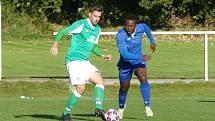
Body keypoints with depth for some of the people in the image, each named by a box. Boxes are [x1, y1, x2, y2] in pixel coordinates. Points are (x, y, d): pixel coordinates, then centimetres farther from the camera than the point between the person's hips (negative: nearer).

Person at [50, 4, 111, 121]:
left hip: (85, 62, 8)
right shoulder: (81, 24, -10)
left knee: (100, 81, -7)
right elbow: (62, 33, -12)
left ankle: (99, 109, -13)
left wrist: (103, 55, 14)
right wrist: (55, 44, -29)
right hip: (74, 61, -8)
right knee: (81, 88, -15)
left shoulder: (97, 29, 14)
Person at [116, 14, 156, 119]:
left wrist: (152, 41, 18)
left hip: (138, 62, 1)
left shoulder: (140, 28, -17)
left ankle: (147, 107, -26)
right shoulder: (120, 35, -30)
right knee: (124, 87, 12)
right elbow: (124, 54, -38)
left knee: (143, 78, -27)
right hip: (125, 63, -1)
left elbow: (146, 27, 11)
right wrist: (141, 57, -42)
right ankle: (121, 107, 43)